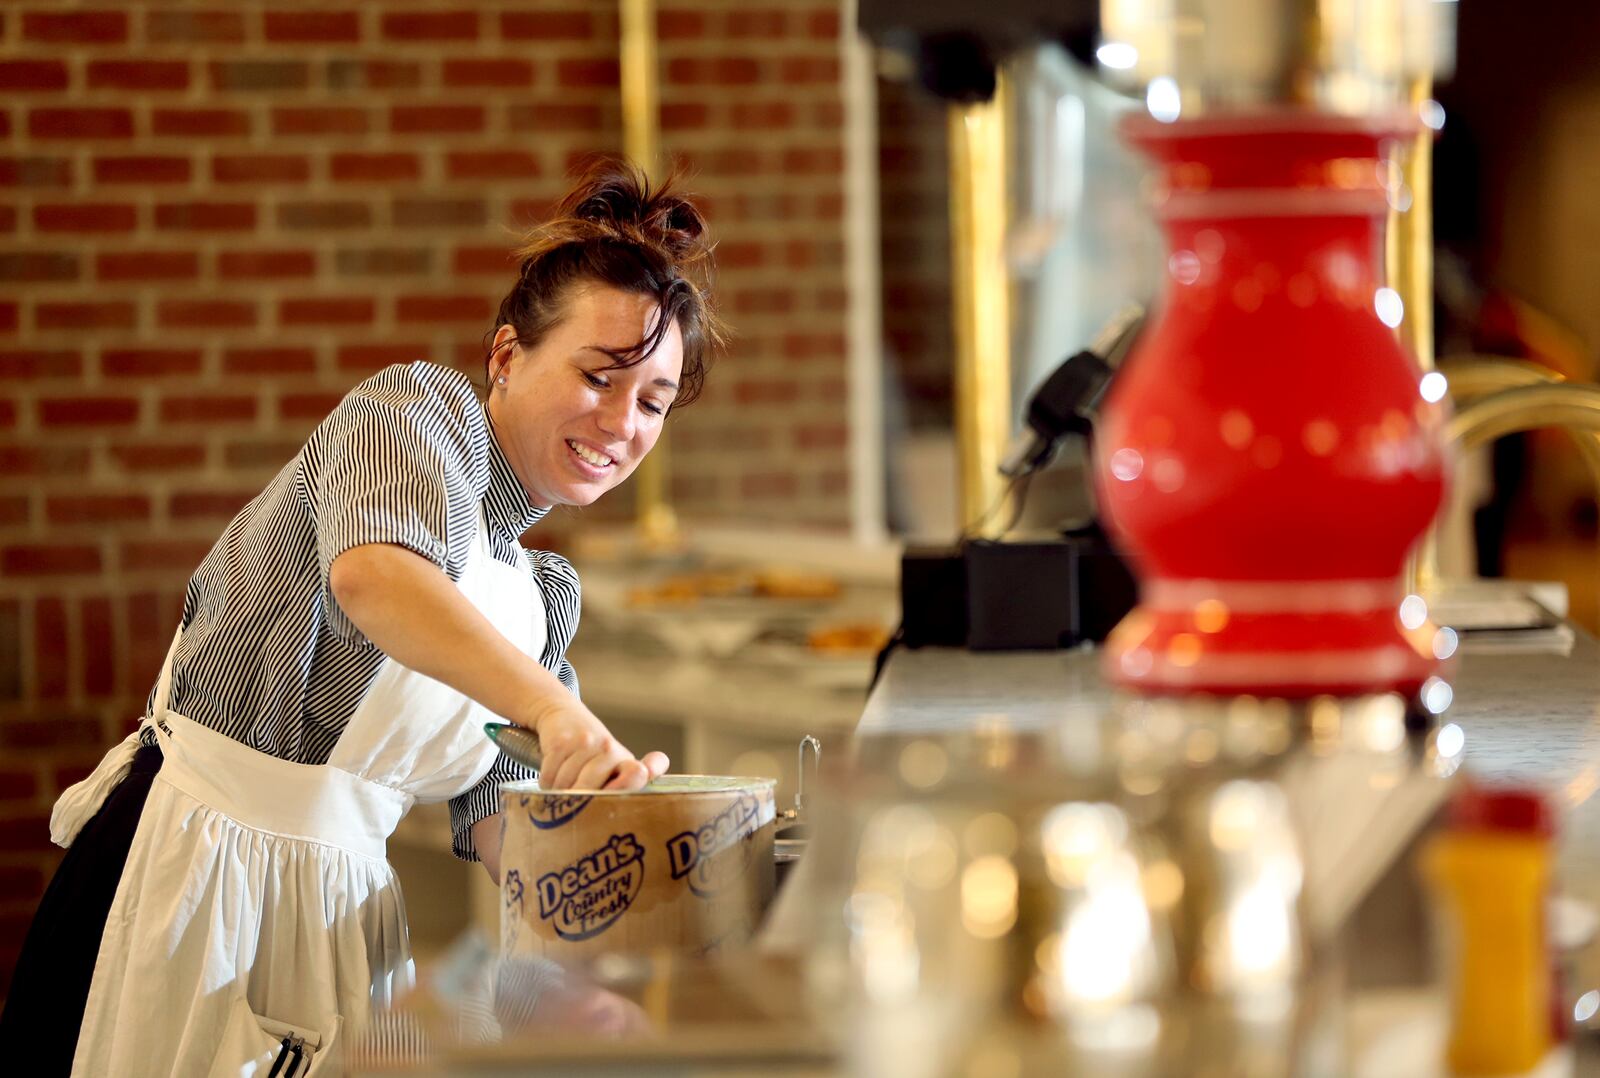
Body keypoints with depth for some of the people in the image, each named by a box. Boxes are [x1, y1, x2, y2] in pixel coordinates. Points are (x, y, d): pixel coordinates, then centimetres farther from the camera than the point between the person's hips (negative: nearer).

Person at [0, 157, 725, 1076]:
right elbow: (373, 570, -31)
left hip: (343, 904, 8)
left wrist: (604, 803, -10)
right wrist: (552, 706, -46)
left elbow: (492, 818, 12)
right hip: (201, 877, -8)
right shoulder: (422, 408, -7)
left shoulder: (544, 596, 16)